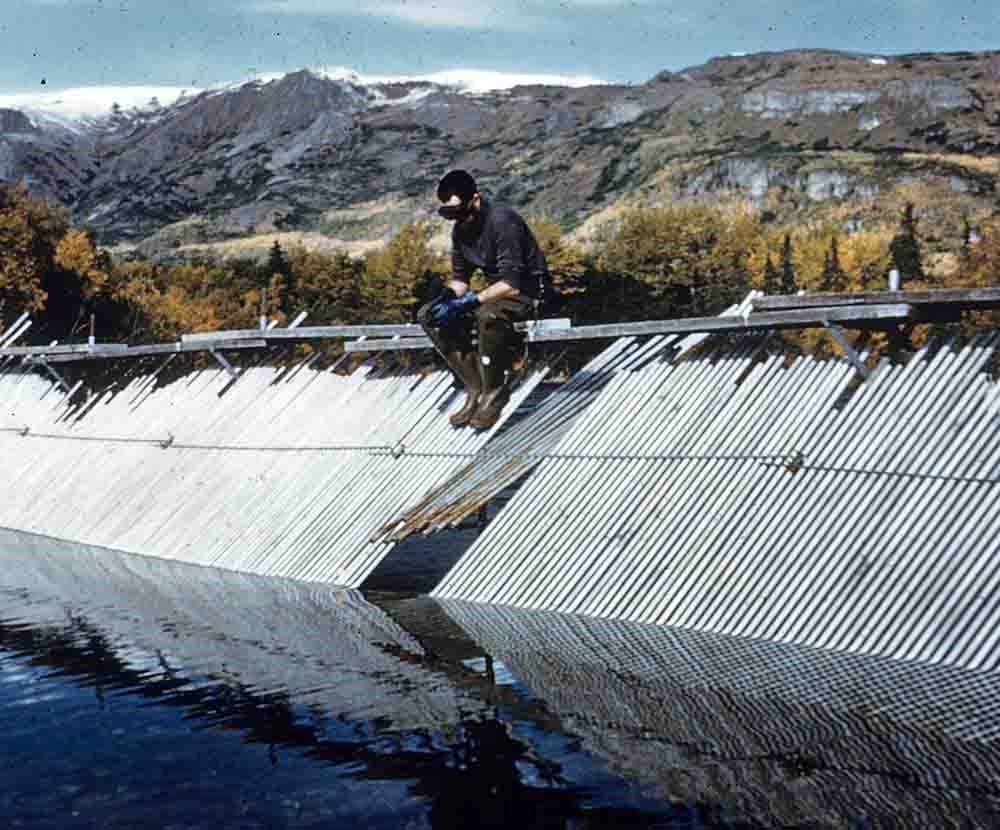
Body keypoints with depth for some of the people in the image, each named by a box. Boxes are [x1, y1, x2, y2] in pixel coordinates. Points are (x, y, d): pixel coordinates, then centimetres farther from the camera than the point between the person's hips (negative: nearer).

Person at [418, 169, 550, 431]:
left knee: (488, 315, -40)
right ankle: (476, 389, -7)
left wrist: (469, 301, -35)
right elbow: (460, 277, 8)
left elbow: (511, 284, -31)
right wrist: (446, 297, -15)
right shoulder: (461, 229, -1)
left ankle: (495, 394, -18)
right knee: (428, 316, -5)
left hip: (528, 290, -8)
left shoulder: (501, 221, -25)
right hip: (496, 290, 9)